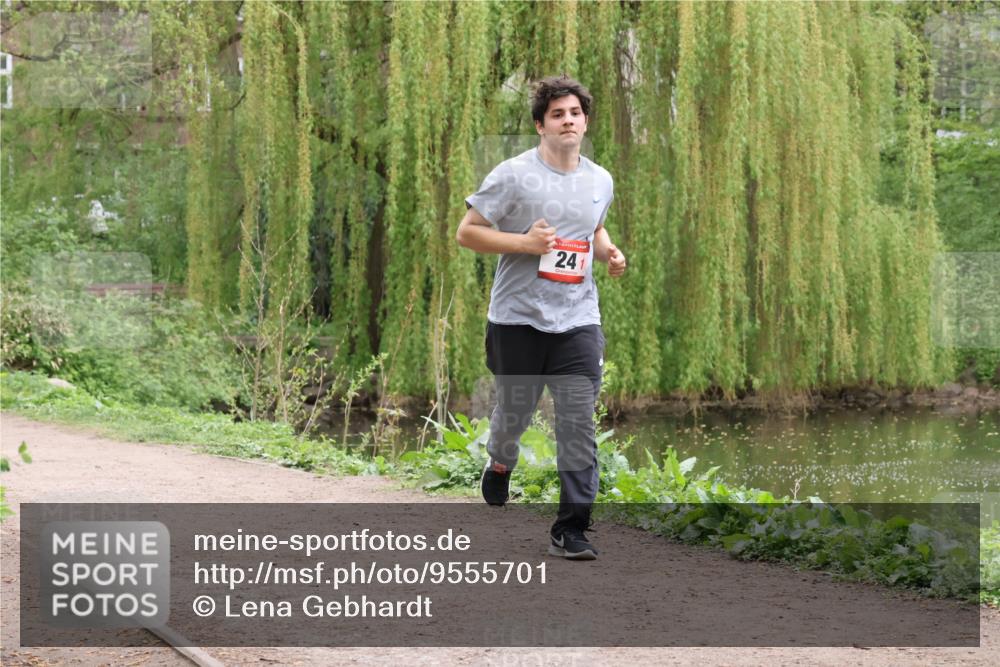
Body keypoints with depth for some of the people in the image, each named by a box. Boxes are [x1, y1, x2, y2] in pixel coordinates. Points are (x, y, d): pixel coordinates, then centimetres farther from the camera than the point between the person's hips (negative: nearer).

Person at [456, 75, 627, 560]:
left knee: (578, 425, -6)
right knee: (514, 414, 11)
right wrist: (524, 242, -18)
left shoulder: (601, 181, 9)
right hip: (518, 320, -3)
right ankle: (500, 465, 47)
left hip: (578, 321, 3)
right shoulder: (513, 175, -8)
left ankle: (570, 529, 0)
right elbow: (466, 233, -6)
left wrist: (609, 252, 7)